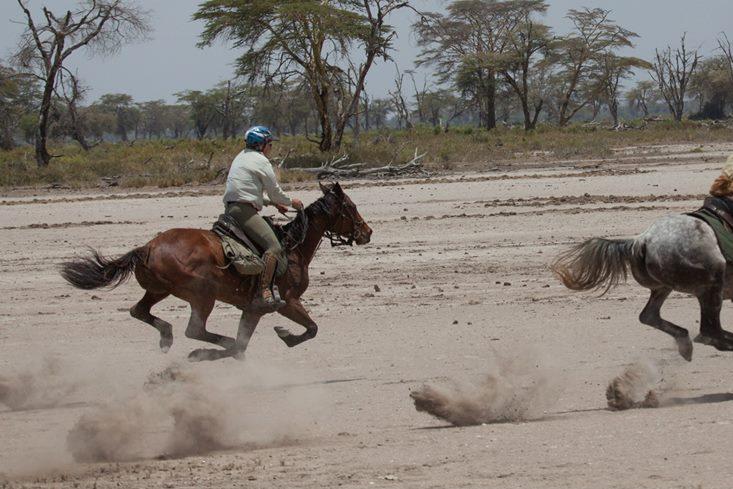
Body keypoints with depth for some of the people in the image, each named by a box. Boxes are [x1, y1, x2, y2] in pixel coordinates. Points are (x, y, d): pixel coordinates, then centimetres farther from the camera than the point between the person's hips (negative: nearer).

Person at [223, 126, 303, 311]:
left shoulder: (241, 158, 24)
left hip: (231, 209, 10)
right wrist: (291, 202, 18)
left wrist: (274, 203, 29)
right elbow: (276, 192, -2)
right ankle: (264, 293, -39)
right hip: (244, 210, -10)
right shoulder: (261, 161, -4)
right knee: (274, 247, -22)